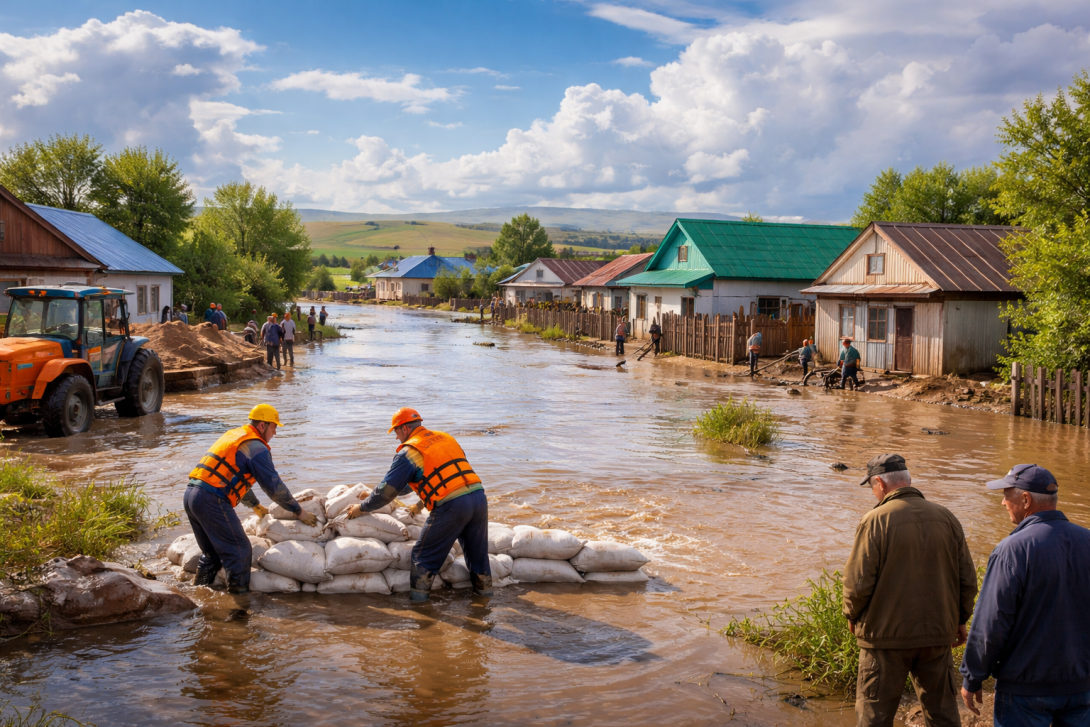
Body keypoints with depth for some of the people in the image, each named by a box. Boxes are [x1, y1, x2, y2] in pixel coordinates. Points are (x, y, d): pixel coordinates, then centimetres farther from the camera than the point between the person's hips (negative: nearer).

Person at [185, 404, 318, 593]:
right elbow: (275, 487, -4)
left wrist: (255, 505, 44)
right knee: (240, 551, 0)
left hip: (190, 494, 9)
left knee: (211, 551, 22)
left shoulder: (233, 435, 23)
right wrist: (299, 512, 7)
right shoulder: (257, 448, -5)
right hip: (212, 500, -9)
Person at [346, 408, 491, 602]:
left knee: (424, 556, 9)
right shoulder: (446, 438, 21)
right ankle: (484, 589, 31)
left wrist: (361, 508, 16)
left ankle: (418, 598, 12)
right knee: (477, 551, 21)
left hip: (451, 506, -6)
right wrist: (422, 503, 39)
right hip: (479, 497, 6)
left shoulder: (409, 451, 0)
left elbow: (387, 491, 1)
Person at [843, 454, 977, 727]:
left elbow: (858, 582, -15)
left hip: (886, 634, -4)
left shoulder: (875, 520, -13)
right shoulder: (946, 518, 2)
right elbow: (967, 579, 6)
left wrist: (852, 615, 4)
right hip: (937, 633, 5)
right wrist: (960, 620, 20)